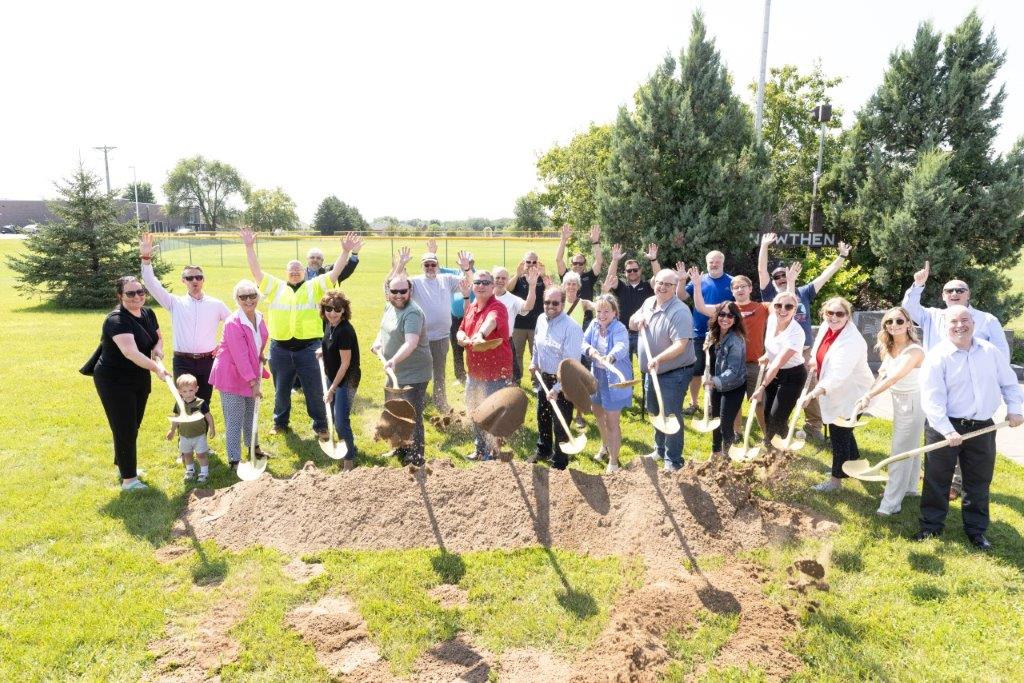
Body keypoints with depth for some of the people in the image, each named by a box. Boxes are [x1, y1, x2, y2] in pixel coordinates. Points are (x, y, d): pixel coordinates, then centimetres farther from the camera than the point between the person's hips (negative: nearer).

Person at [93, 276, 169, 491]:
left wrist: (157, 351, -10)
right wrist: (156, 368, -49)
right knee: (125, 429, -4)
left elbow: (158, 338, 13)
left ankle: (123, 465, 39)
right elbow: (131, 352, -38)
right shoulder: (117, 320, -25)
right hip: (114, 382, -8)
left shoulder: (148, 314, 0)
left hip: (140, 380, 8)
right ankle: (128, 479, 5)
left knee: (133, 427, 19)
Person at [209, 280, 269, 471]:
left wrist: (261, 357, 7)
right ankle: (234, 460, 7)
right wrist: (253, 382, -26)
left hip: (251, 373, 8)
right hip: (232, 375, -8)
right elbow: (240, 356, -27)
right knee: (235, 419, -3)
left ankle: (253, 446, 42)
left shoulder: (258, 317, -2)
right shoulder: (233, 323, -25)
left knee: (251, 414, 23)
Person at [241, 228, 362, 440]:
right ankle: (280, 422, 34)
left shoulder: (314, 287, 5)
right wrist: (249, 247, -7)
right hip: (280, 349, 2)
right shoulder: (275, 287, 9)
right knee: (281, 389, 16)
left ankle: (321, 426, 19)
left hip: (308, 348, -2)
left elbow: (335, 273, -4)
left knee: (315, 390, 5)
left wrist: (346, 251, -15)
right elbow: (256, 271, 3)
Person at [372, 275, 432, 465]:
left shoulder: (412, 313, -24)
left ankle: (415, 459, 9)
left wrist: (394, 359, -53)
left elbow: (411, 343, -39)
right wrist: (378, 341, 6)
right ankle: (401, 449, 44)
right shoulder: (390, 307, 5)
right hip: (395, 373, 10)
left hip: (414, 376, -10)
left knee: (412, 418, -4)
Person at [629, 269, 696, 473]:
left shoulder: (680, 312, -22)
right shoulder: (649, 303, 3)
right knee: (657, 413, 22)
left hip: (675, 373, -8)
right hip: (654, 371, 8)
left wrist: (658, 359, -44)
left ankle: (673, 461, 12)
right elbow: (631, 324, 16)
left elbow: (680, 345, -30)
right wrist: (637, 321, -8)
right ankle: (660, 450, 41)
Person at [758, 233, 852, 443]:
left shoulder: (804, 292, 13)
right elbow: (761, 270, -3)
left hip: (805, 351, 2)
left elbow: (826, 275, 14)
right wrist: (764, 245, -8)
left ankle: (813, 427, 17)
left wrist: (842, 257, 10)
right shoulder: (771, 294, 5)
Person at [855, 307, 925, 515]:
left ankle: (891, 502, 0)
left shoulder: (914, 351, -24)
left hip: (912, 403, -8)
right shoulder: (889, 349, 1)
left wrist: (869, 396, -42)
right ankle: (909, 488, 37)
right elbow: (883, 375, 1)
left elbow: (893, 378, -35)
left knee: (901, 452, -5)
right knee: (910, 447, 22)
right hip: (899, 402, 8)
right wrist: (867, 396, -15)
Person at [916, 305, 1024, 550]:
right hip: (944, 428, -4)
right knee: (937, 480, 5)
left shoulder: (990, 351, 4)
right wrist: (947, 431, -23)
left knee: (979, 483, 13)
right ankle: (931, 526, 19)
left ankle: (976, 529, 28)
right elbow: (932, 399, -17)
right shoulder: (937, 356, -12)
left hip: (982, 428, 4)